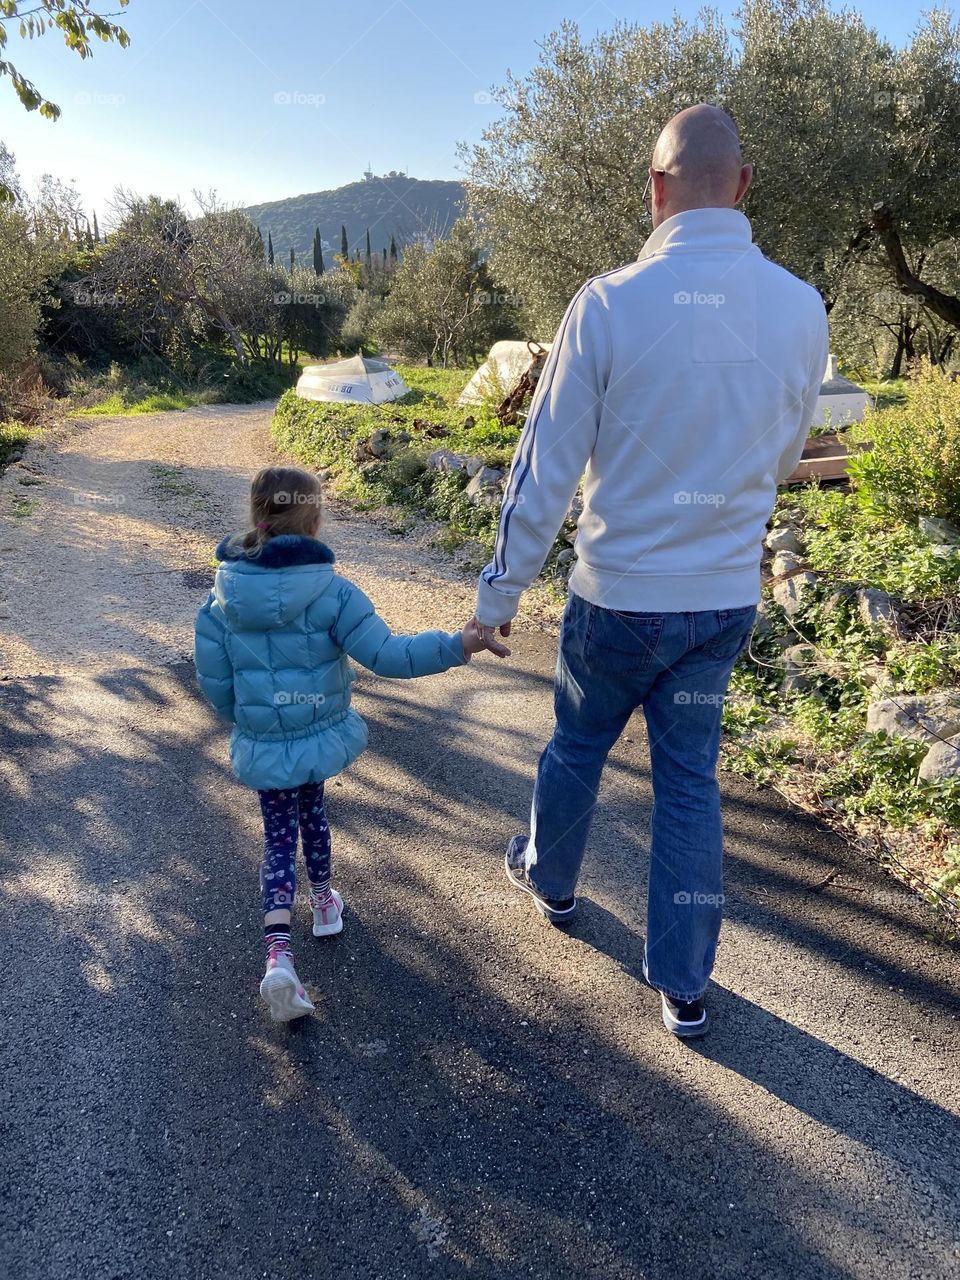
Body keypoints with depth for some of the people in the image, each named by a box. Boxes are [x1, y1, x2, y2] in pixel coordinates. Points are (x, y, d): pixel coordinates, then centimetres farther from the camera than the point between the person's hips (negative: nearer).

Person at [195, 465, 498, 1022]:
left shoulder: (222, 598, -9)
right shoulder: (332, 591, -19)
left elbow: (213, 682, -3)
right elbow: (387, 655, -22)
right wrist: (456, 646, -18)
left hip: (262, 747, 1)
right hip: (323, 736, 0)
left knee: (280, 836, 13)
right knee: (311, 809, 27)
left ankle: (278, 952, -4)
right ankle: (324, 901, 46)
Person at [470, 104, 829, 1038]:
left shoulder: (608, 303, -16)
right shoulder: (801, 309, -5)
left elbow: (545, 467, -13)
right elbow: (783, 456, 9)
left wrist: (500, 591, -3)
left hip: (619, 594, -3)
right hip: (728, 597, 3)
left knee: (576, 747, 22)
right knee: (689, 780, 15)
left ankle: (549, 878, 48)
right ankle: (682, 985, 26)